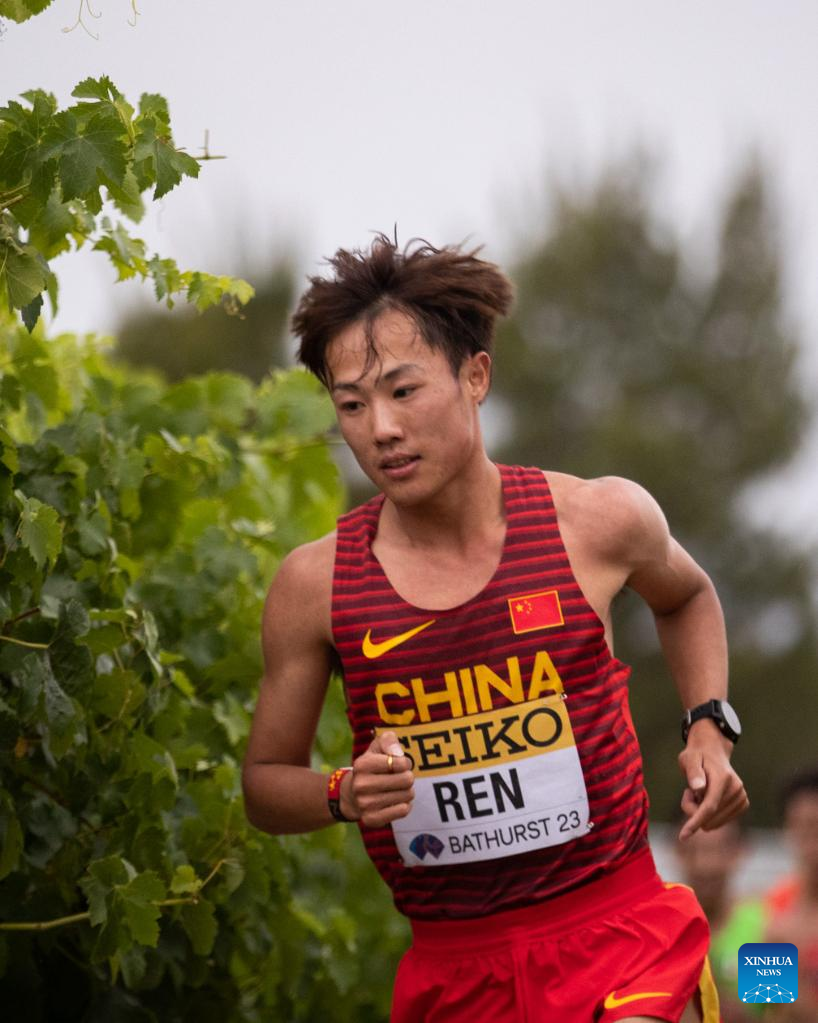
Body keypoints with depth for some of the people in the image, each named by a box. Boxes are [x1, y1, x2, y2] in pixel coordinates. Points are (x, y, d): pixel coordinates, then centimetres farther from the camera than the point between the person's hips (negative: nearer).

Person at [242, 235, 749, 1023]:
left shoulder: (600, 522, -3)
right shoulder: (316, 585, -4)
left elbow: (685, 595, 22)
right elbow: (264, 784, 8)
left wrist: (708, 728, 7)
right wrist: (345, 795, -13)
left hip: (614, 931, -1)